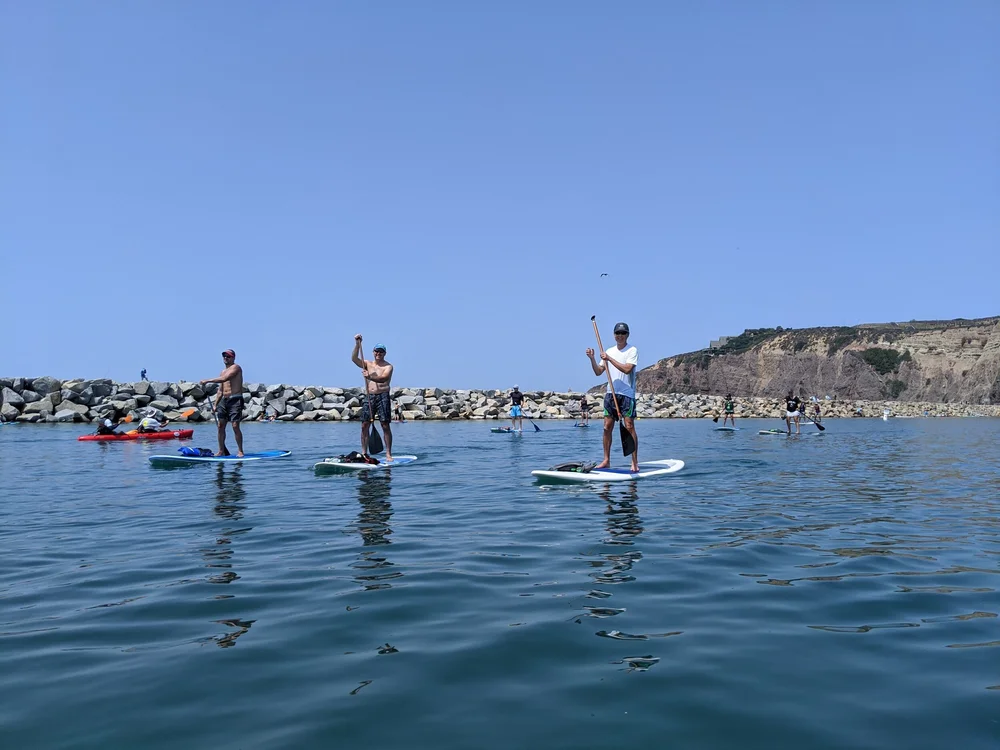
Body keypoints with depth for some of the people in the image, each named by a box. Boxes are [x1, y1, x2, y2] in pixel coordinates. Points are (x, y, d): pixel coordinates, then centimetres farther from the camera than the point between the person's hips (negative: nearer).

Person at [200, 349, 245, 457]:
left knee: (235, 426, -11)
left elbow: (224, 379, -21)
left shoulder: (236, 367, -5)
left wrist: (208, 380, -18)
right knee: (221, 426, 5)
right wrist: (215, 404, 15)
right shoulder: (223, 371, 20)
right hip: (224, 400, 8)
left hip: (235, 400, -8)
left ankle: (240, 451, -5)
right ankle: (221, 451, 11)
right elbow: (220, 390, 22)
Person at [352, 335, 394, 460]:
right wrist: (357, 344, -15)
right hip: (369, 397, 4)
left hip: (383, 397, -4)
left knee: (385, 425, -5)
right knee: (364, 425, 0)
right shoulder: (367, 364, 13)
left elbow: (383, 378, -20)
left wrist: (370, 377, -37)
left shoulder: (388, 366, 0)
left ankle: (388, 454, -2)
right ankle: (364, 452, 7)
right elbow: (354, 359, -4)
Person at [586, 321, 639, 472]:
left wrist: (609, 359, -18)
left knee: (629, 426, -7)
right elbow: (598, 372, 12)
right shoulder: (609, 351, 14)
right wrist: (592, 359, -3)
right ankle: (606, 460, 12)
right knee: (607, 427, 4)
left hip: (627, 394, -5)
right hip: (611, 393, 5)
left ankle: (634, 462, -2)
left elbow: (627, 369, -18)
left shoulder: (632, 350, -3)